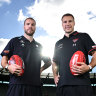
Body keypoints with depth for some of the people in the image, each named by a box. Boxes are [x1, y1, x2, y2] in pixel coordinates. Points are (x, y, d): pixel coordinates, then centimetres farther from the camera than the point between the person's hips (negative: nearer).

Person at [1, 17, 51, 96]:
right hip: (17, 84, -3)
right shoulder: (15, 41, 13)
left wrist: (41, 69, 11)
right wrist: (8, 66, -16)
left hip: (35, 85, 3)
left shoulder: (39, 46, 22)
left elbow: (48, 62, 31)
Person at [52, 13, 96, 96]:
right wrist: (55, 76, 12)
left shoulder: (83, 37, 10)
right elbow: (55, 62, 29)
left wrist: (89, 67, -17)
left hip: (81, 84, -4)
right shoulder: (58, 43, 23)